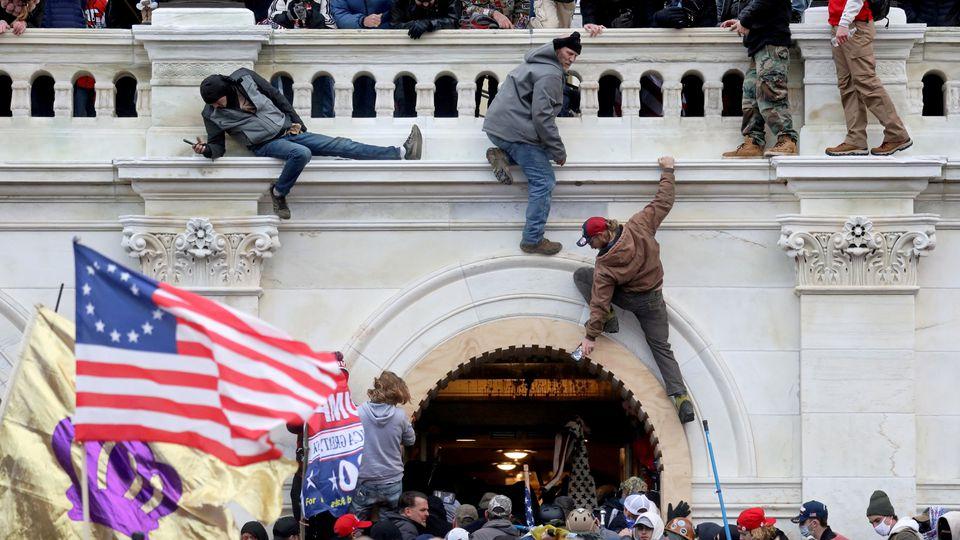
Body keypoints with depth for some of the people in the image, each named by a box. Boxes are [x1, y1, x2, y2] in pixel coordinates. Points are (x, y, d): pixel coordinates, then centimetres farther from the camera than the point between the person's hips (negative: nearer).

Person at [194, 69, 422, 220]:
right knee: (301, 153, -36)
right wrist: (206, 150, -23)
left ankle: (401, 153, -11)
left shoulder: (244, 78, -3)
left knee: (339, 145, -6)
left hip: (288, 130, 3)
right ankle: (279, 194, -18)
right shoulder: (212, 114, -6)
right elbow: (218, 145, 0)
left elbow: (276, 96, 8)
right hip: (266, 144, -3)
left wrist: (296, 122, 6)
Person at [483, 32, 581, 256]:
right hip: (516, 131, -9)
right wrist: (559, 151, -12)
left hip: (496, 126, 9)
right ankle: (533, 240, -6)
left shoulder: (536, 64, 19)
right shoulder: (550, 75, -14)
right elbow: (542, 116, -20)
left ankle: (502, 155, 4)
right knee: (543, 181, -5)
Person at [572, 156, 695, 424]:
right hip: (653, 300, 4)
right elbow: (663, 203, -9)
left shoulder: (605, 266, -26)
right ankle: (681, 398, -11)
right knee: (661, 347, 8)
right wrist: (667, 171, 4)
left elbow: (600, 300, -23)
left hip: (627, 298, -4)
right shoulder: (639, 227, -19)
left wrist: (591, 335, -18)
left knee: (581, 275, 8)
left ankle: (608, 319, 0)